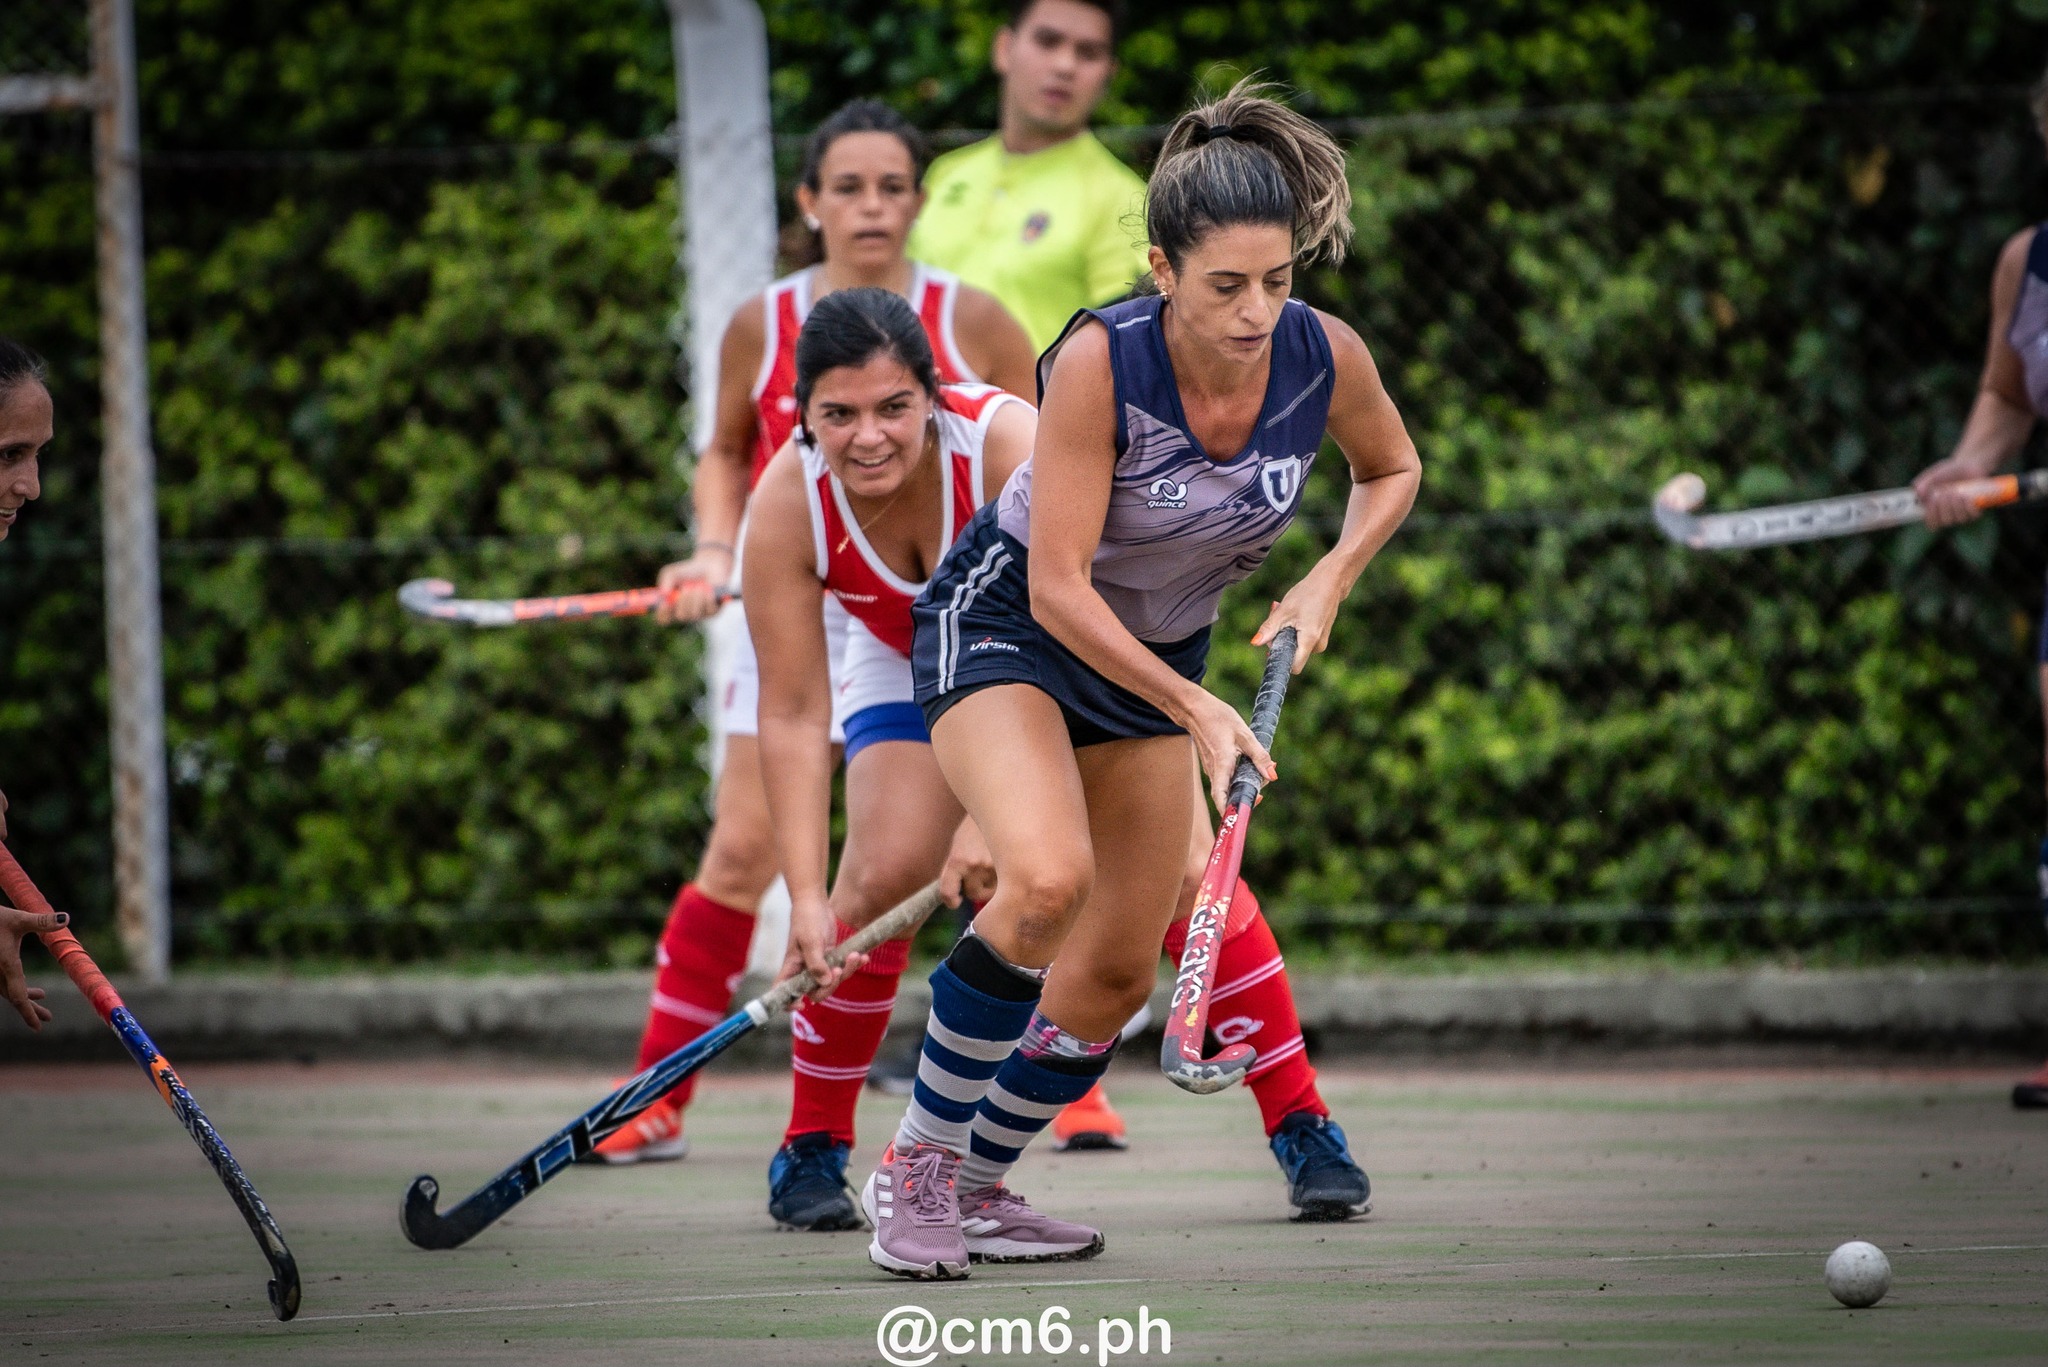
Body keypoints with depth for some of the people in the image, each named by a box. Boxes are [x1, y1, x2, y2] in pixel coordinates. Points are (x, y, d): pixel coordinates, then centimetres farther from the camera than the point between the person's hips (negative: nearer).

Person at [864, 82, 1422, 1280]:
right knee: (1049, 878, -32)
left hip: (1159, 655, 6)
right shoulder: (1100, 360, -31)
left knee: (1115, 976, 5)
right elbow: (1058, 585, -27)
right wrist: (1196, 711, -31)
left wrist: (1330, 580, -11)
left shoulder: (1325, 357, -18)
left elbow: (1393, 469, 6)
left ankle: (973, 1189, 26)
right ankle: (916, 1169, -17)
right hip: (1005, 628, -6)